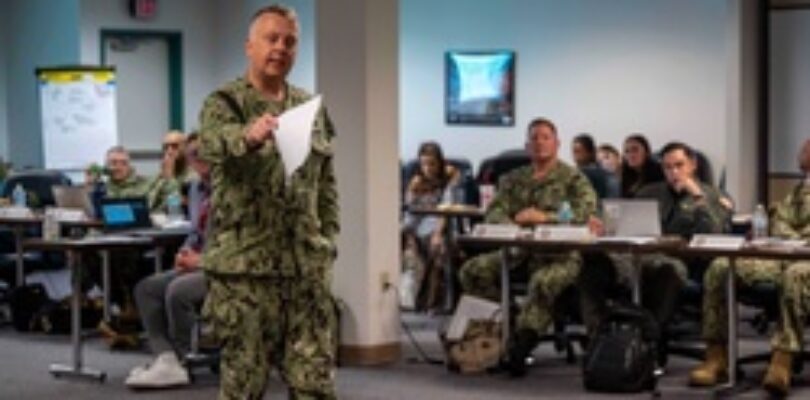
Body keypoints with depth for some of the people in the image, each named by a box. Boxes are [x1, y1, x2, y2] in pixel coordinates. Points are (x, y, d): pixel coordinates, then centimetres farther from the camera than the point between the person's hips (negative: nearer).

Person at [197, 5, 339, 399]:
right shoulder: (224, 103, -4)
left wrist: (327, 243, 7)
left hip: (307, 265, 5)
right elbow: (215, 142, -29)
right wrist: (249, 136, -51)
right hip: (244, 266, -4)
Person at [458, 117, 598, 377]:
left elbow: (586, 212, -9)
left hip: (559, 254, -5)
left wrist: (544, 217, -19)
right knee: (471, 272, -19)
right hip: (517, 251, 5)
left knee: (543, 282, -39)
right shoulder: (513, 179, 20)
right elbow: (494, 212, 8)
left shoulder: (573, 178, 7)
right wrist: (511, 225, -16)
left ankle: (519, 346, -32)